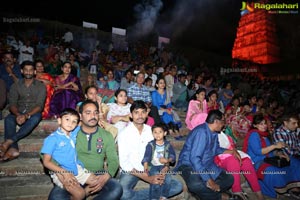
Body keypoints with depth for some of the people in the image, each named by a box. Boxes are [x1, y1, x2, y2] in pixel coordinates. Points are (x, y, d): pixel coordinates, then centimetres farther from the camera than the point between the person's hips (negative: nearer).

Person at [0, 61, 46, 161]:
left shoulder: (41, 86, 1)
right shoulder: (15, 86, 9)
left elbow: (39, 105, -9)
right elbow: (12, 104, 0)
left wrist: (27, 115, -27)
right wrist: (18, 115, -23)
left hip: (33, 113, -2)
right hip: (19, 113, 3)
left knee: (36, 118, -37)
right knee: (8, 119, -30)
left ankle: (8, 142, -41)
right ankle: (13, 149, -42)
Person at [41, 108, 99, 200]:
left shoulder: (74, 133, 4)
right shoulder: (52, 139, -13)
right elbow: (46, 162, -13)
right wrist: (64, 172, -21)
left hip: (77, 169, 7)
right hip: (61, 173, -6)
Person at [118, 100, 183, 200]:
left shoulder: (151, 131, 3)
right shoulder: (124, 134, -8)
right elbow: (124, 162, -12)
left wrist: (161, 173, -16)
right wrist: (147, 178, -19)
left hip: (150, 169, 4)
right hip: (130, 171, -3)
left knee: (178, 186, -12)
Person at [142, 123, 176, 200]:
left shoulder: (168, 145, 4)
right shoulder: (150, 145, -1)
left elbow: (173, 156, 2)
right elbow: (146, 156, -9)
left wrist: (167, 160, -19)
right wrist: (145, 166, -25)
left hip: (164, 166, 2)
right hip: (153, 166, -2)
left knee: (167, 178, -22)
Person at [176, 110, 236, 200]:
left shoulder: (214, 132, 4)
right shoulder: (202, 131, -24)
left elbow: (216, 149, 24)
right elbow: (194, 158, -31)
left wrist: (231, 151, 8)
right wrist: (208, 180, -31)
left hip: (206, 166, 9)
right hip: (189, 165, -9)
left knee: (228, 179, 2)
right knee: (195, 184, -37)